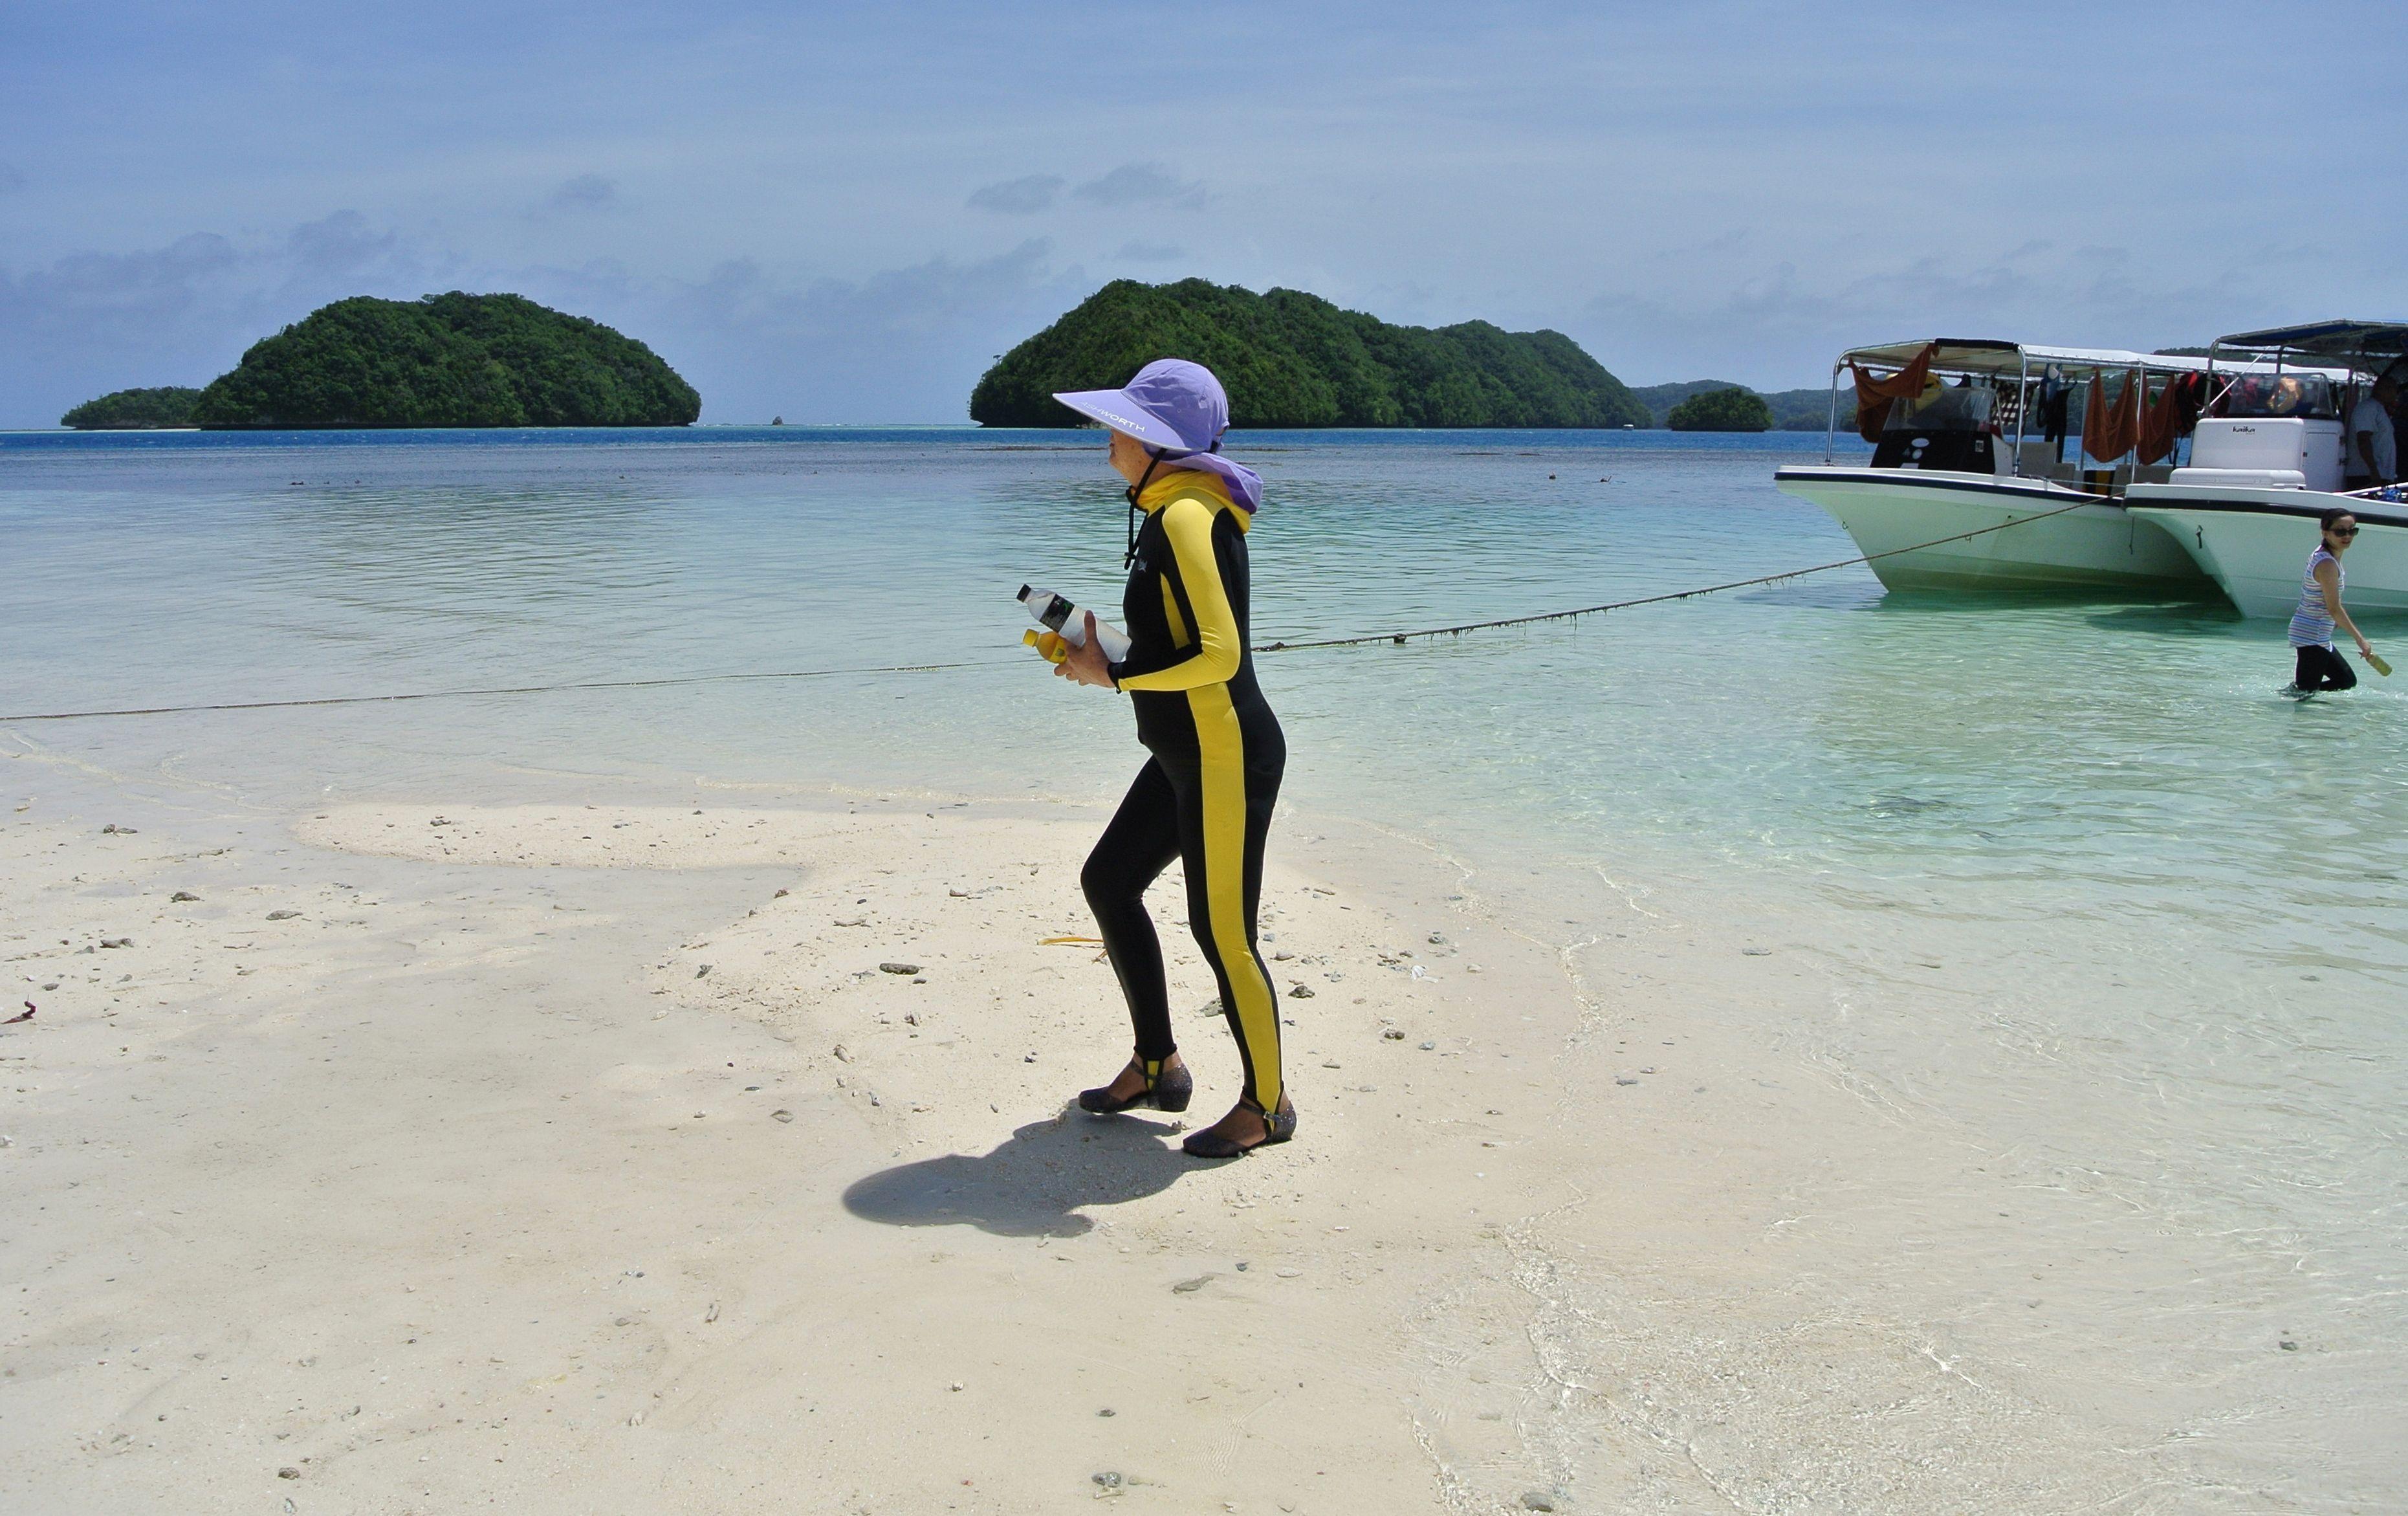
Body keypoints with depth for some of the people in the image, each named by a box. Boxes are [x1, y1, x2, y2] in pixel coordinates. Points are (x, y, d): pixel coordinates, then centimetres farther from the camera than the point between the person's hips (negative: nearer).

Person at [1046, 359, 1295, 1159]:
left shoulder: (1185, 517, -19)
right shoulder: (1176, 509, 12)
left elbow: (1218, 653, -25)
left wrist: (1113, 676, -15)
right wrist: (1101, 654, 8)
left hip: (1226, 757, -11)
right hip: (1190, 754, 11)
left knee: (1222, 934, 0)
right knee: (1108, 881, 17)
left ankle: (1266, 1103, 19)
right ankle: (1156, 1065, 30)